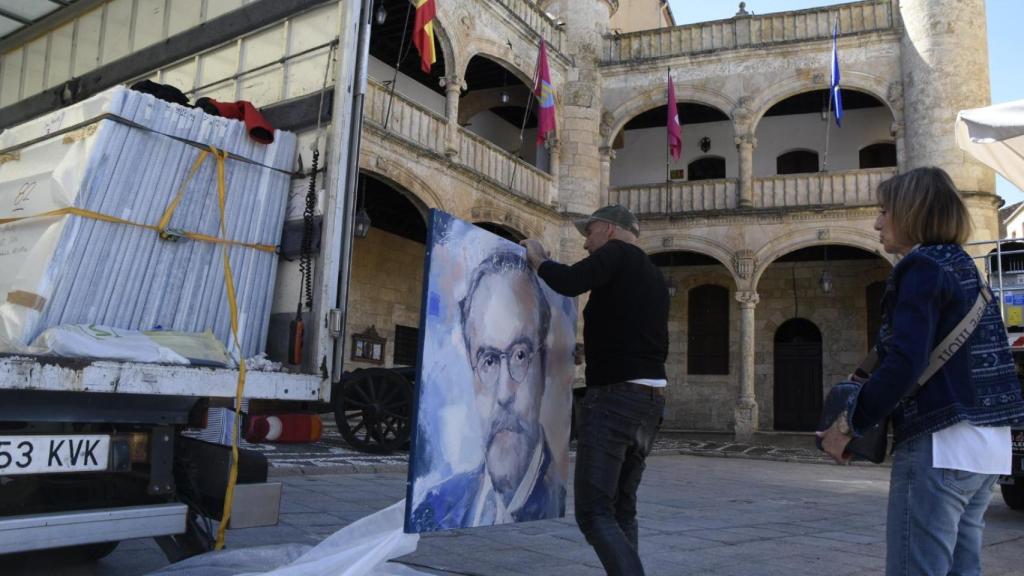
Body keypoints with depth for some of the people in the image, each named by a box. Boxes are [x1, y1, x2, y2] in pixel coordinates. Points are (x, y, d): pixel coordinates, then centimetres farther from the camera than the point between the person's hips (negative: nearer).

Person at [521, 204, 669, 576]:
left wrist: (538, 259, -2)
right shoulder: (655, 278, 21)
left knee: (594, 512, -11)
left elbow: (568, 283, -22)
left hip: (614, 396, -9)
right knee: (622, 507, 17)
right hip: (651, 398, 9)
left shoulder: (618, 253, -4)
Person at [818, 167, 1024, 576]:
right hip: (987, 443, 10)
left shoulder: (922, 266, -10)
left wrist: (849, 423, -11)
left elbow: (904, 364, -20)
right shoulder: (962, 265, 17)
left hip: (939, 442, -10)